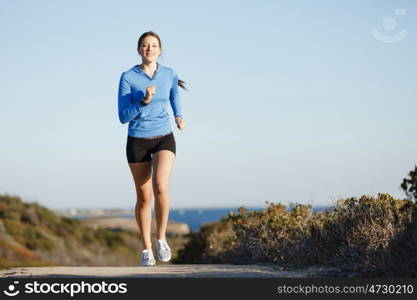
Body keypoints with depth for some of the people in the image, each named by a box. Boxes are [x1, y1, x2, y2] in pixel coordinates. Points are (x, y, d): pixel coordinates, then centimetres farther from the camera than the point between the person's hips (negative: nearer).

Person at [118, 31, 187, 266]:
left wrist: (179, 116, 11)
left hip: (164, 139, 1)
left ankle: (161, 238, -7)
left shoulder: (170, 74, -2)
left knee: (161, 187, -25)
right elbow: (123, 117, -12)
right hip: (137, 142, -1)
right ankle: (147, 248, 25)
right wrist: (144, 101, -26)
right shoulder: (127, 77, -9)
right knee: (144, 198, 6)